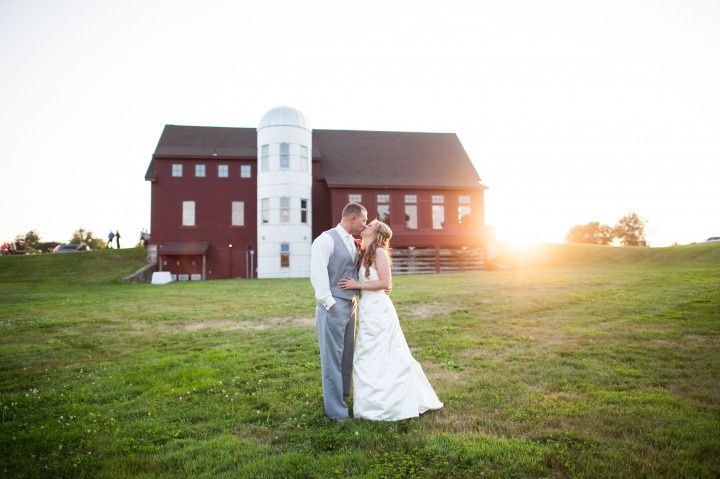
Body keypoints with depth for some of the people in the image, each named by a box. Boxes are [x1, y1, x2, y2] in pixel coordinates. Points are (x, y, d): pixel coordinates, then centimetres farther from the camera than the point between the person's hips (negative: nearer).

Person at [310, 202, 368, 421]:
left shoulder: (352, 243, 15)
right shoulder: (326, 240, -11)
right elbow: (318, 273, -19)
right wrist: (329, 303, -22)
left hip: (350, 305, 9)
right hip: (333, 307, -8)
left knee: (347, 356, 17)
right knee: (332, 359, -1)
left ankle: (342, 397, 34)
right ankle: (336, 411, 7)